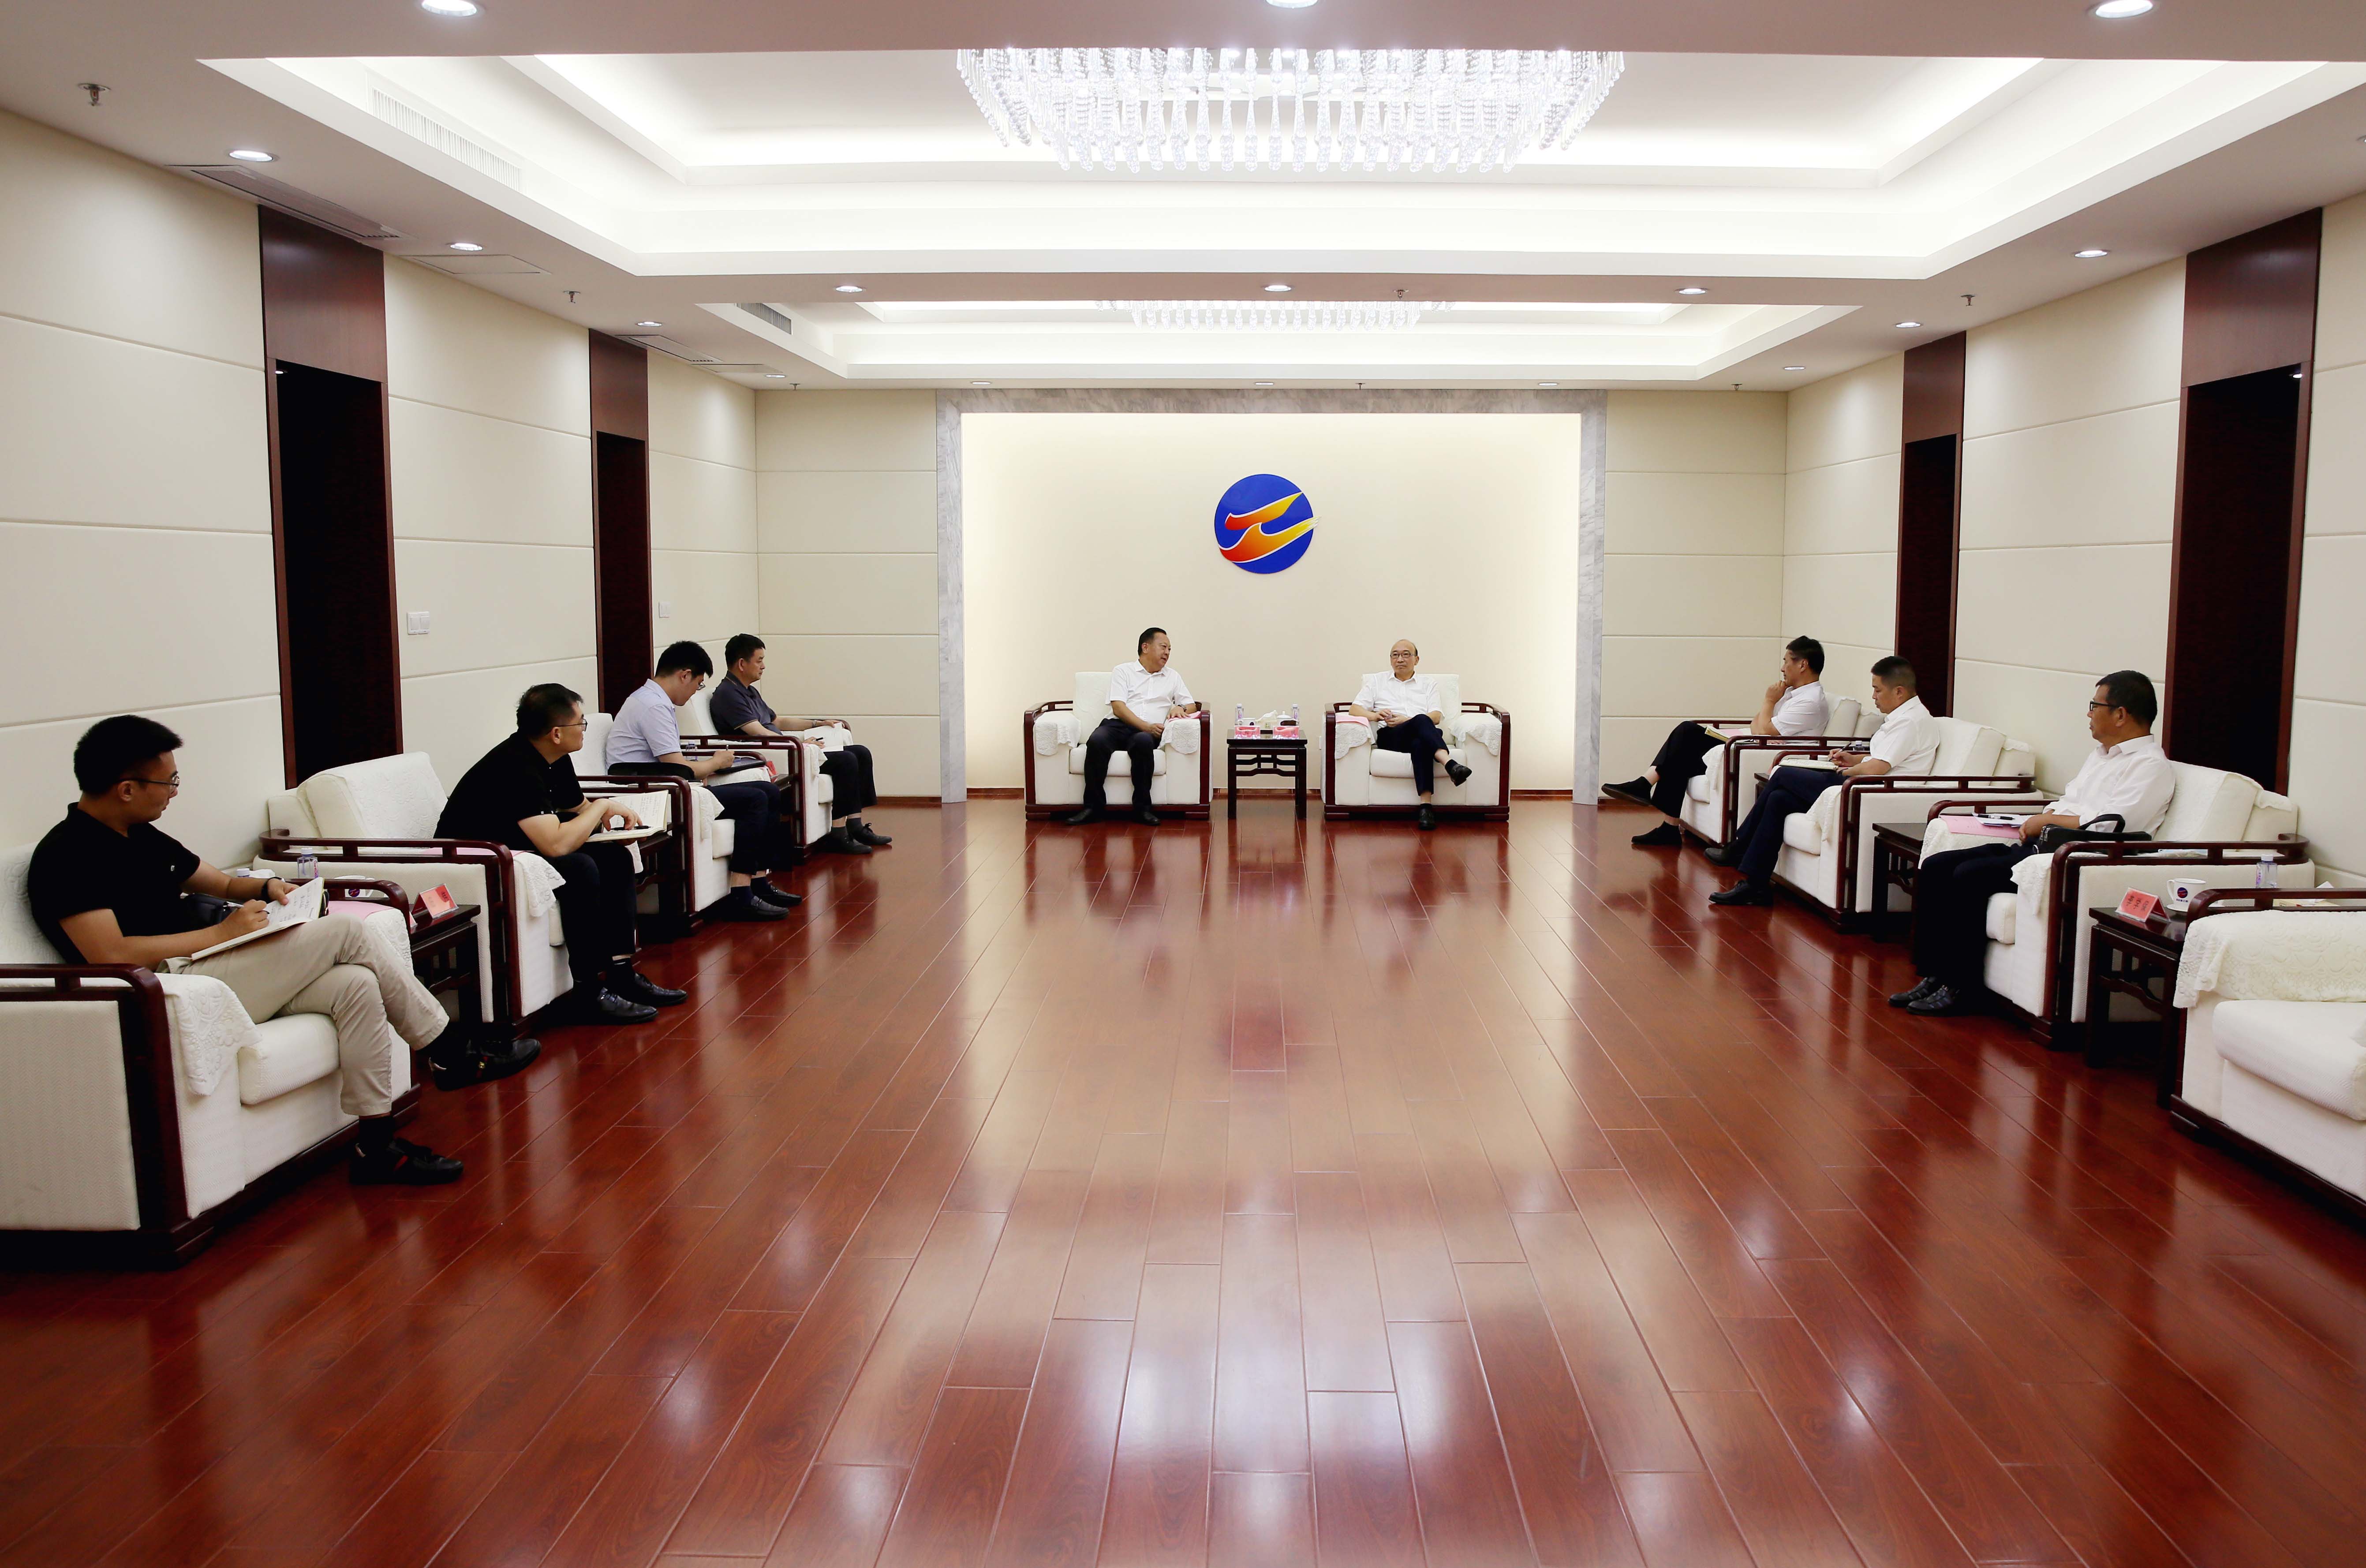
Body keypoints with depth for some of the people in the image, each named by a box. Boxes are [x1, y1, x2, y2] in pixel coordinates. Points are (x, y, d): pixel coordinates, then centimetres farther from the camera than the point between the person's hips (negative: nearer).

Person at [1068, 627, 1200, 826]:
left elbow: (1192, 706, 24)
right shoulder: (1123, 671, 13)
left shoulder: (1173, 676, 25)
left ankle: (1142, 808, -31)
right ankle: (1093, 807, -29)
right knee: (1097, 741, -36)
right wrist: (1146, 726, -13)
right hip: (1117, 726, -1)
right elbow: (1118, 707, 0)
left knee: (1143, 742, -38)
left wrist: (1179, 708, -2)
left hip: (1148, 732, 1)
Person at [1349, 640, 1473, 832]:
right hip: (1390, 737, -1)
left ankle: (1426, 805, -55)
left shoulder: (1429, 684, 25)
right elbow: (1355, 709, 12)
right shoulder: (1377, 682, 25)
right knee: (1421, 721, -37)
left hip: (1422, 735, 1)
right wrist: (1375, 716, -11)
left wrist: (1407, 720, -10)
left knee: (1420, 743, -41)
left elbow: (1436, 716, 8)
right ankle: (1450, 764, -59)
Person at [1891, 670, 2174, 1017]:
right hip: (2041, 845, 10)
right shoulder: (2101, 752, 24)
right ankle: (1935, 975, -5)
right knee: (1935, 868, -6)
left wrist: (2047, 820, -8)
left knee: (1970, 876, -27)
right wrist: (2036, 822, 4)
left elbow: (2111, 826, -19)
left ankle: (1960, 986, -17)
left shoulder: (2151, 765, -6)